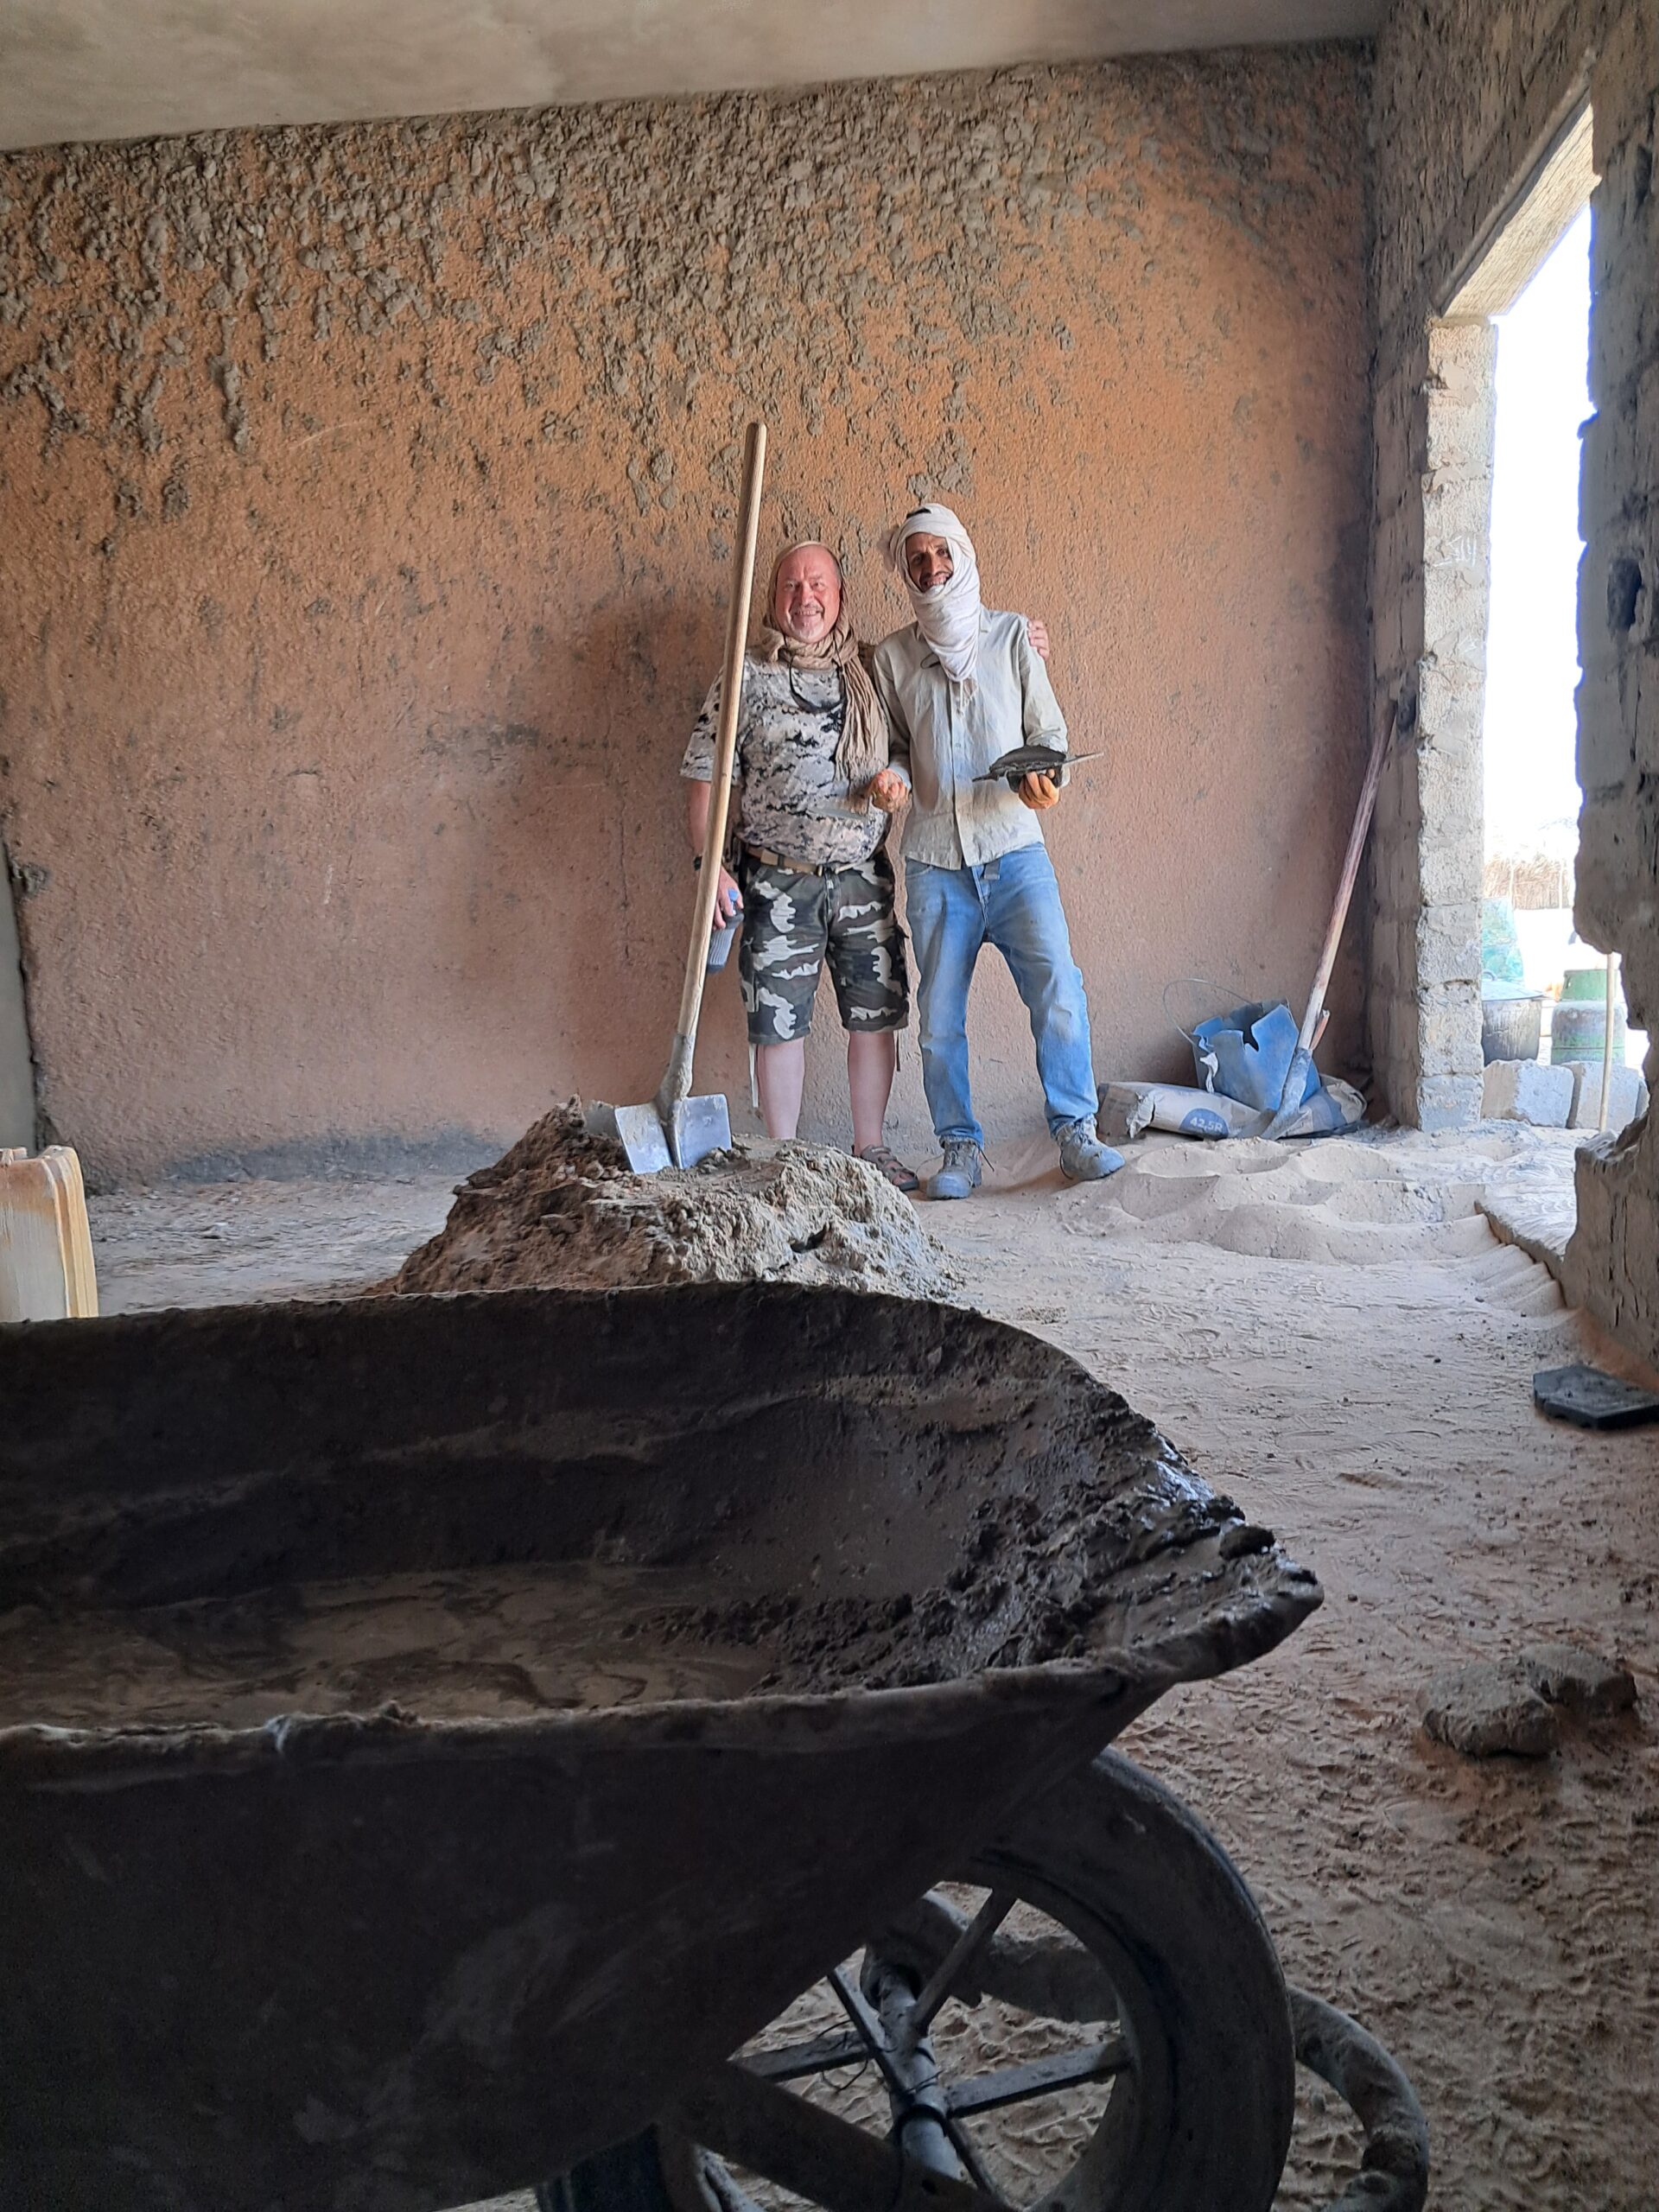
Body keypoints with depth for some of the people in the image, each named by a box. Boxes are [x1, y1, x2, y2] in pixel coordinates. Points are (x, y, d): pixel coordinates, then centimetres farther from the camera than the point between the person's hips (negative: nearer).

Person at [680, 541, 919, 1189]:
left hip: (864, 880, 3)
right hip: (779, 884, -3)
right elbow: (705, 777, -1)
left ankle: (871, 1147, 21)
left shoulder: (873, 671, 8)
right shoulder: (746, 680, 0)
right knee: (779, 1025, 2)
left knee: (876, 1017, 6)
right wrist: (712, 866, -11)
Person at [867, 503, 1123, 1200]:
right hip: (934, 861, 1)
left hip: (1014, 850, -1)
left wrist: (1043, 778, -14)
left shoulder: (1012, 635, 6)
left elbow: (1049, 729, 7)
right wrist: (893, 777, -6)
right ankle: (960, 1149, 13)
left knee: (1056, 985, -14)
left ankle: (1076, 1133, -3)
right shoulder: (891, 657, 9)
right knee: (940, 1013, 2)